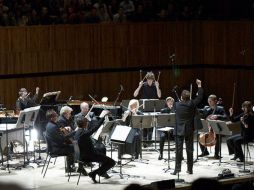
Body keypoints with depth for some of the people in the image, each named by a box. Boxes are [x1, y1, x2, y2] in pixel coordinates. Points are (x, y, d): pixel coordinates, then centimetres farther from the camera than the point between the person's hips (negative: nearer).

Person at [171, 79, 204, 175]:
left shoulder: (177, 105, -7)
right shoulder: (191, 104, -7)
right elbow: (200, 97, 4)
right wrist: (199, 85, 13)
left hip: (179, 130, -1)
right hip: (189, 130, 1)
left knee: (178, 150, -1)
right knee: (189, 150, 7)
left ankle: (177, 169, -5)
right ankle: (190, 169, 11)